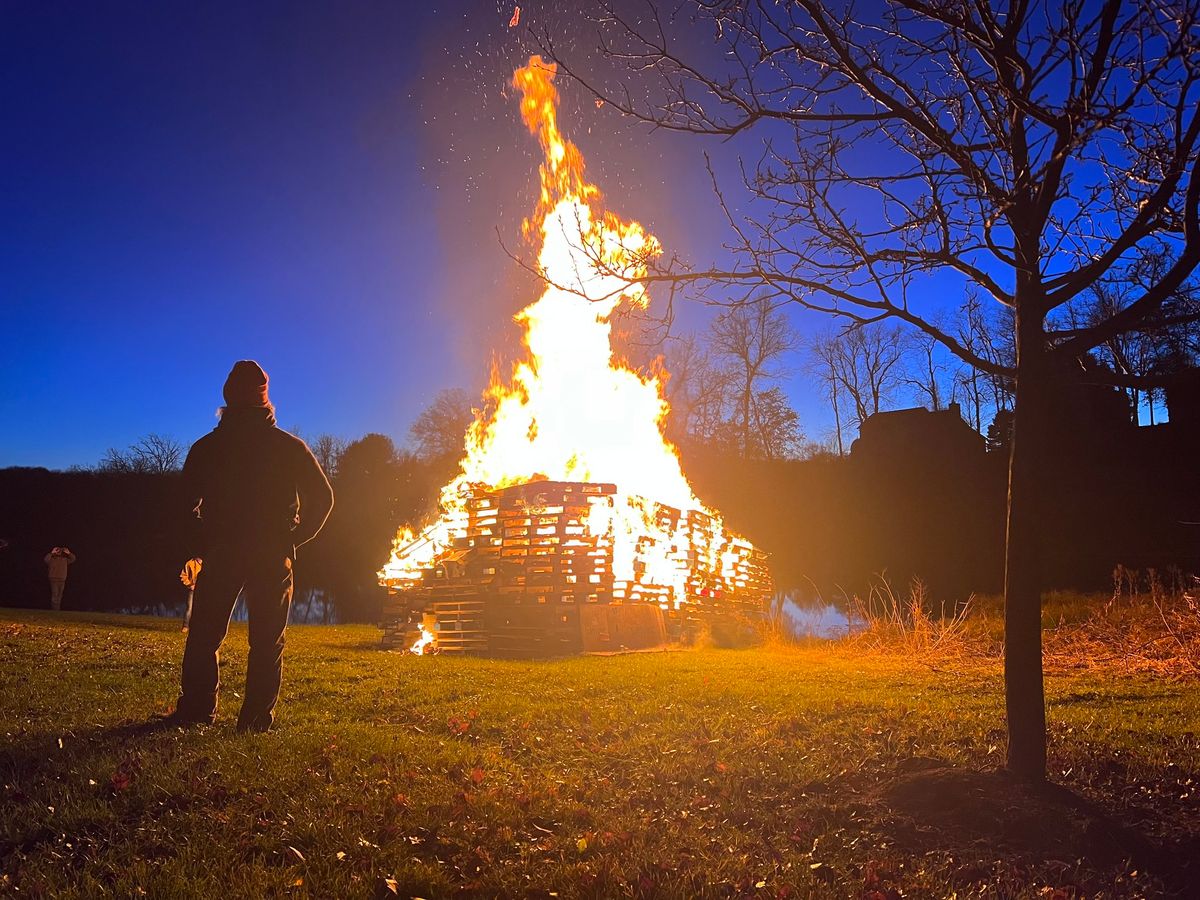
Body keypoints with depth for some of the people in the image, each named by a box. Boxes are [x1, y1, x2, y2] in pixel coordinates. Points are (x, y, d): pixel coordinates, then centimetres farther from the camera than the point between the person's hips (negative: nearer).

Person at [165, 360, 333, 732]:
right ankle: (257, 718, 1)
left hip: (220, 553, 1)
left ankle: (195, 710, 9)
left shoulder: (207, 447, 2)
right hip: (274, 558, 0)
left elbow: (187, 499, 5)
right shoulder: (290, 447, 1)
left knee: (204, 634, 11)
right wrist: (296, 537, 9)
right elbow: (323, 497, 0)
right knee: (267, 640, 4)